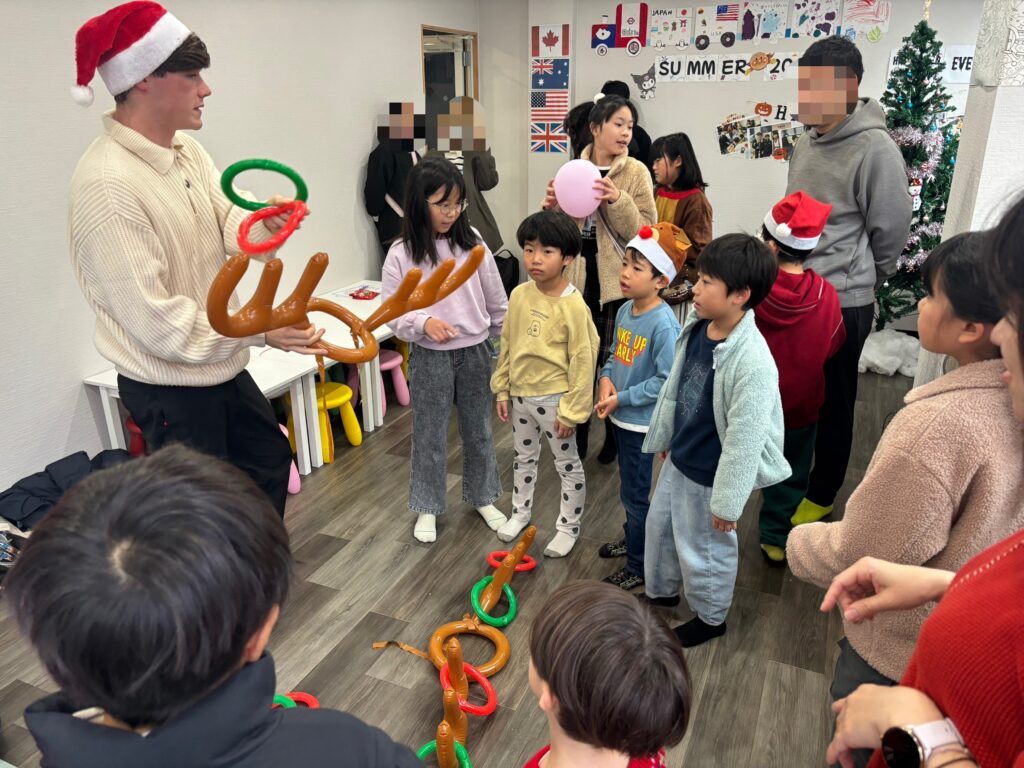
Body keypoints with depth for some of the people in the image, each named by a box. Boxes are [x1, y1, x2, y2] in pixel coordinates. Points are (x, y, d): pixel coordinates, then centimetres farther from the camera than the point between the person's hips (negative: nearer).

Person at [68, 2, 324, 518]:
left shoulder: (186, 149, 0)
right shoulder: (106, 185, -27)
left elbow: (227, 229, 0)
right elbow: (154, 319, -28)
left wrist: (264, 223, -23)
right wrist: (260, 331, -29)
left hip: (221, 365, 9)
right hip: (168, 386, -9)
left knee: (270, 457, 27)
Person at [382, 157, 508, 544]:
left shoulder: (472, 241, -3)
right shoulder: (401, 253, -11)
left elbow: (495, 296, 6)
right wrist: (423, 323, -24)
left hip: (474, 351, 3)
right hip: (430, 356, -2)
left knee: (478, 429, 16)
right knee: (429, 435, 10)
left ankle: (483, 498, 36)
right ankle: (428, 508, 28)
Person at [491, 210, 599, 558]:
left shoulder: (573, 306, -20)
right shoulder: (519, 295, -3)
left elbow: (583, 362, -17)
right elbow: (507, 345, 6)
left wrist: (572, 410, -15)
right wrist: (502, 390, 8)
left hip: (554, 399, -6)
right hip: (521, 395, 6)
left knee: (567, 465, 12)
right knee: (523, 457, 23)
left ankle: (569, 527, 29)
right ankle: (520, 513, 43)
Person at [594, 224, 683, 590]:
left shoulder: (663, 324, -24)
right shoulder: (625, 310, 0)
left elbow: (666, 380, -23)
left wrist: (622, 399, -19)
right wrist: (606, 378, -6)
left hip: (640, 423, -7)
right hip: (618, 416, 7)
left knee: (634, 494, 6)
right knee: (630, 489, 25)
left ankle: (637, 567, 22)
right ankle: (632, 537, 47)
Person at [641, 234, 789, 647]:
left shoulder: (753, 362, -32)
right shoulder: (696, 328, -8)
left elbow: (744, 440, -27)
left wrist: (727, 502, -19)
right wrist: (662, 437, 17)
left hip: (710, 475, -8)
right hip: (679, 460, 8)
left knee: (704, 549, 15)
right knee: (659, 526, 26)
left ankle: (710, 617, 43)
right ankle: (661, 591, 53)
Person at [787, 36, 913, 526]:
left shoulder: (875, 150, -19)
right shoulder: (806, 143, 5)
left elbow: (891, 234, -11)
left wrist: (856, 282, 2)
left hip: (841, 304, -7)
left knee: (831, 404, 9)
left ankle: (820, 496, 27)